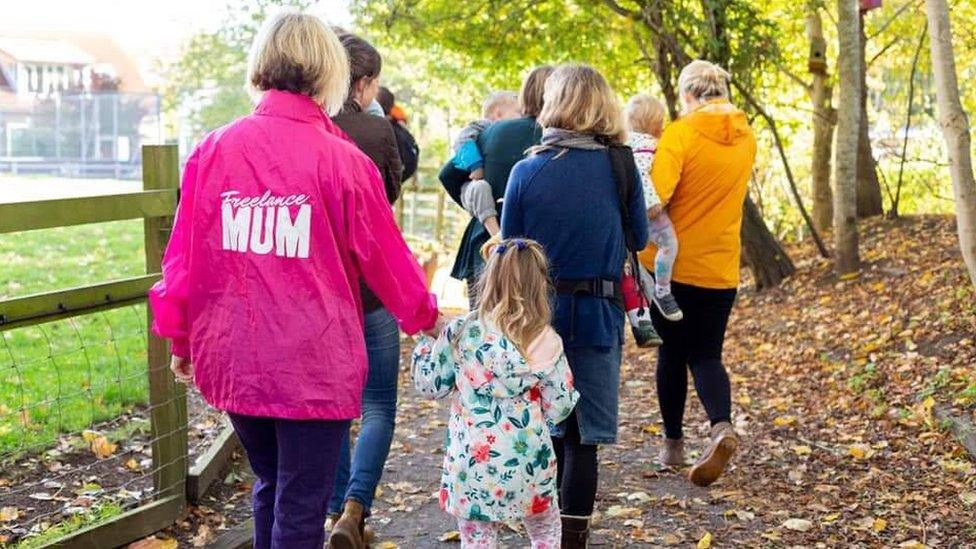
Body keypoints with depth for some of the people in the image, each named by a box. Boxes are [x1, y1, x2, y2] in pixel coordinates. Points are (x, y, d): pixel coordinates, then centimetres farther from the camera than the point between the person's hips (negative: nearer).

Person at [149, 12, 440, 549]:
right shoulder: (342, 160, -11)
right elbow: (386, 257, -2)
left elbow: (183, 258, 2)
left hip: (233, 359, 4)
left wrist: (181, 340, 17)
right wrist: (423, 314, 17)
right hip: (314, 364, -4)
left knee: (270, 486, 24)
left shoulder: (213, 150, -2)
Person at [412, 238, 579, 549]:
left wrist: (425, 343, 18)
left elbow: (430, 385, 4)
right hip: (527, 467, 0)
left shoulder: (461, 332, -6)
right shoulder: (547, 343, -8)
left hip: (471, 466, 0)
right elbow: (559, 408, -4)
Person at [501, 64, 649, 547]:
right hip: (597, 312, -1)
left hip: (537, 309, 1)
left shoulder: (526, 170, -6)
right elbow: (639, 238, 5)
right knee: (584, 435, 4)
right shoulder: (620, 167, -6)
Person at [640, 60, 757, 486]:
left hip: (671, 263, -3)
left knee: (672, 351, 12)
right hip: (720, 269, 3)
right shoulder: (746, 138, 5)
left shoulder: (681, 134, -13)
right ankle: (721, 425, -17)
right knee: (706, 354, 10)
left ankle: (673, 443, 22)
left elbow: (656, 196, -23)